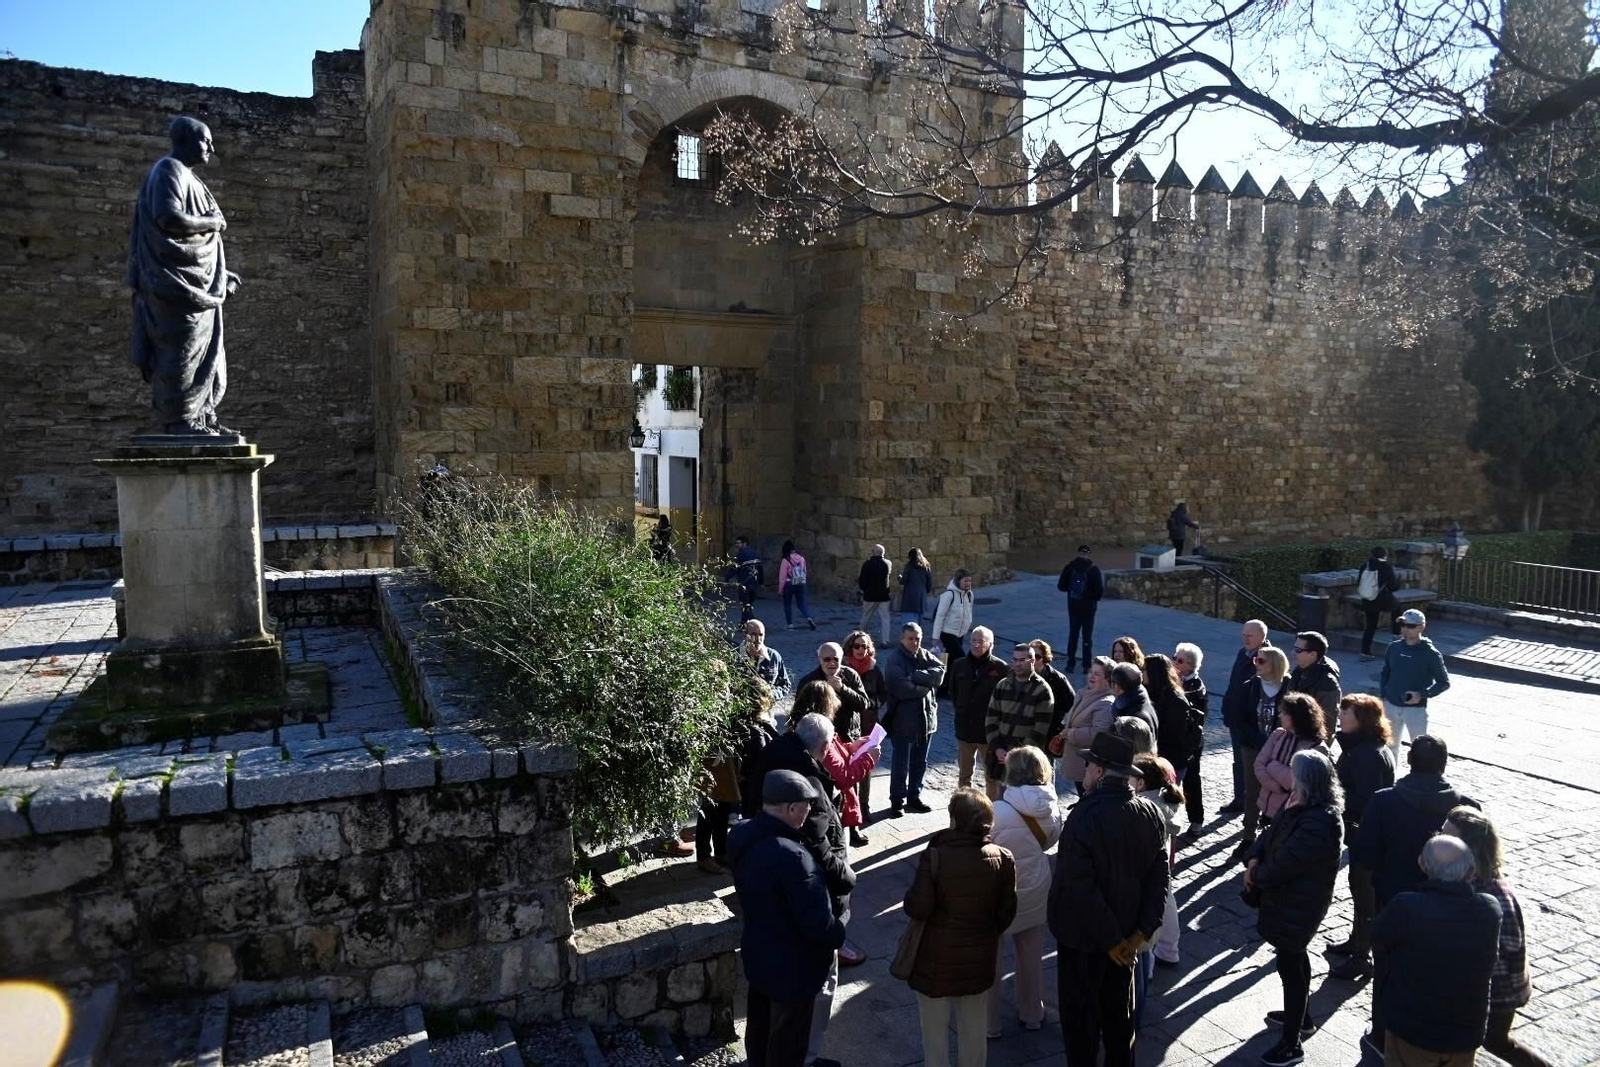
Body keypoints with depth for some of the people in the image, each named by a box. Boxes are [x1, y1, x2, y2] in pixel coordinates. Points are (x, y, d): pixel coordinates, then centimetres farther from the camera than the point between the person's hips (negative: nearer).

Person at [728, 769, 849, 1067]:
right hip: (792, 969, -8)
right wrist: (841, 929, -12)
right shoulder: (791, 856, -37)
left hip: (757, 956, 8)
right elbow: (818, 925, -31)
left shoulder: (743, 836, -9)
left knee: (759, 1031, 27)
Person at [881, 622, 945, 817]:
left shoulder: (926, 656, 6)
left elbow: (940, 672, -12)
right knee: (900, 764, 5)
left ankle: (914, 797, 31)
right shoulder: (893, 660, -13)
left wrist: (915, 676, -21)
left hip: (925, 718, 6)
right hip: (902, 720, -6)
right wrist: (926, 686, -13)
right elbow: (901, 688, -25)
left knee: (920, 763, 17)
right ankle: (897, 801, 17)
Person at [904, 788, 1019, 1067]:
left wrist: (913, 892, -1)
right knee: (974, 1031, 21)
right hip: (979, 959, 3)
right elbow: (1006, 911, -2)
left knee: (935, 1031, 15)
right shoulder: (1003, 859, -12)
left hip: (937, 959, -3)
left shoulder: (934, 856, -24)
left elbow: (917, 908, -22)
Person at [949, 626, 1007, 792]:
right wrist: (961, 710, 8)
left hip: (990, 730, -4)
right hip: (965, 728, 4)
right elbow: (952, 691, 14)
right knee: (964, 774, 17)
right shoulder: (959, 665, -1)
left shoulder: (1001, 668, -13)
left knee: (992, 774, 9)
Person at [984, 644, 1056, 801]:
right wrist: (997, 748, -5)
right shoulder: (1002, 686, 9)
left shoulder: (1042, 691, -6)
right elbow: (991, 719, 8)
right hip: (1001, 755, 5)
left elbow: (1040, 730, -10)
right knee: (1001, 797, 10)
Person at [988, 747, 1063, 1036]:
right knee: (1032, 957, 24)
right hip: (1036, 891, 5)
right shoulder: (1051, 808, -15)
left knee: (989, 960, 16)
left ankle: (988, 1023, 29)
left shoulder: (998, 812, -30)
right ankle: (1032, 1015, 41)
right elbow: (1050, 841, 3)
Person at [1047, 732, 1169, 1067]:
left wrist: (1110, 940, -17)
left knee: (1080, 1013, 13)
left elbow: (1080, 888, -27)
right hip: (1127, 932, 6)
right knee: (1119, 1009, 24)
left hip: (1083, 937, -6)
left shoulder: (1083, 817, -26)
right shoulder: (1150, 814, -7)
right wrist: (1142, 931, -3)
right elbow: (1159, 879, -5)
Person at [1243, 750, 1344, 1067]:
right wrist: (1255, 860, -9)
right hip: (1289, 898, 10)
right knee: (1294, 959, 25)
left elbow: (1283, 864, -28)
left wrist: (1256, 876, -10)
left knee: (1290, 967, 2)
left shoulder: (1318, 824, -31)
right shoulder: (1304, 806, 0)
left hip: (1298, 905, -10)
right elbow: (1273, 833, 7)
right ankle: (1300, 1018, 45)